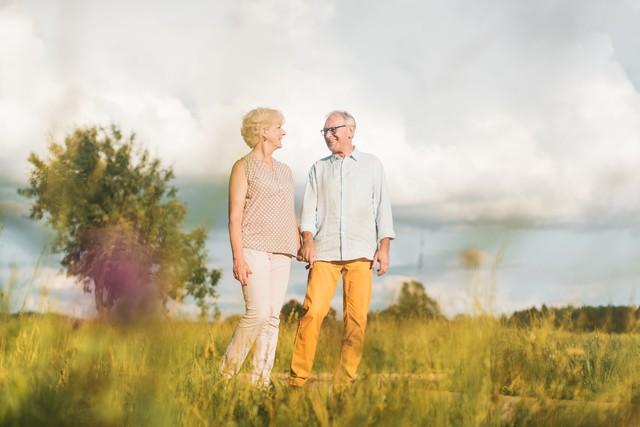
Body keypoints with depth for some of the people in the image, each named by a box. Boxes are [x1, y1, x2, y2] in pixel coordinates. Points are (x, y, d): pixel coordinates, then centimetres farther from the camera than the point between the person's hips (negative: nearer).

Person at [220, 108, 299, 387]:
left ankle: (261, 379, 3)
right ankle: (228, 370, 0)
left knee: (273, 316, 0)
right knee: (258, 312, -16)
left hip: (281, 252, 6)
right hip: (253, 248, -6)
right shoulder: (243, 167, 1)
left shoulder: (285, 171, 20)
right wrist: (238, 257, -15)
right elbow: (235, 217, -6)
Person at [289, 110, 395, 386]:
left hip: (360, 252, 0)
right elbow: (309, 208, 9)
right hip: (325, 251, 0)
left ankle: (345, 379, 2)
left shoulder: (372, 165, 14)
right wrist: (308, 240, -7)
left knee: (357, 317, -4)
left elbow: (382, 207, 10)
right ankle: (297, 377, -7)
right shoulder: (319, 168, 16)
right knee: (313, 311, -11)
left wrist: (384, 246, 1)